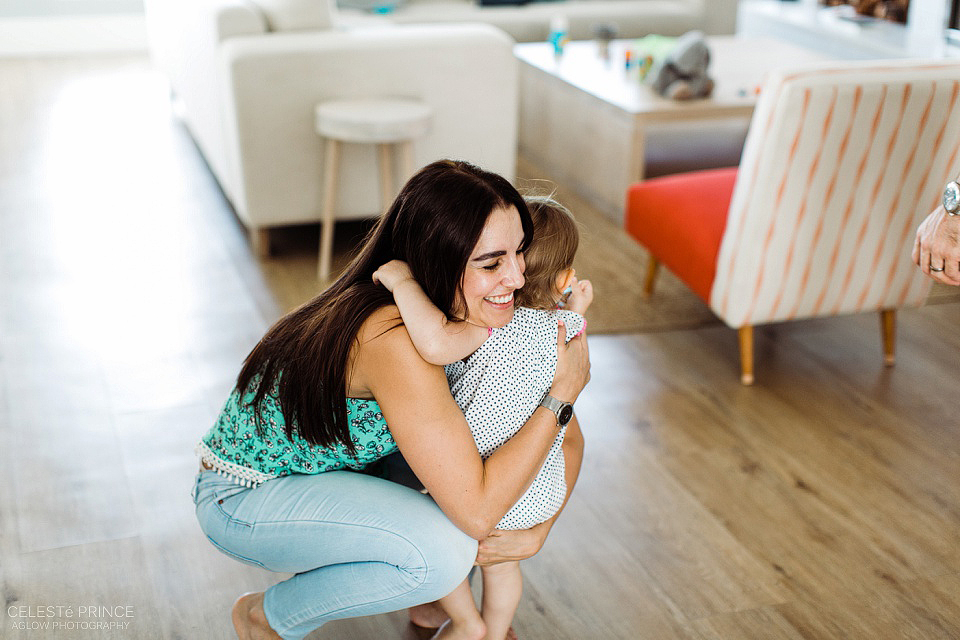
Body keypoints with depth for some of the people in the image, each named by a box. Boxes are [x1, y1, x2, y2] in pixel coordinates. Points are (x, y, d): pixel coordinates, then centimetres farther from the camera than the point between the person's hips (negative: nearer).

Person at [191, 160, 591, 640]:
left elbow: (569, 439, -1)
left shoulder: (474, 317, -10)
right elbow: (476, 510, -33)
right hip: (242, 498, -8)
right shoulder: (394, 340, -35)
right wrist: (563, 391, -29)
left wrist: (537, 532, -16)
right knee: (444, 549, -27)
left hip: (330, 468, 8)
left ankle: (429, 596, 19)